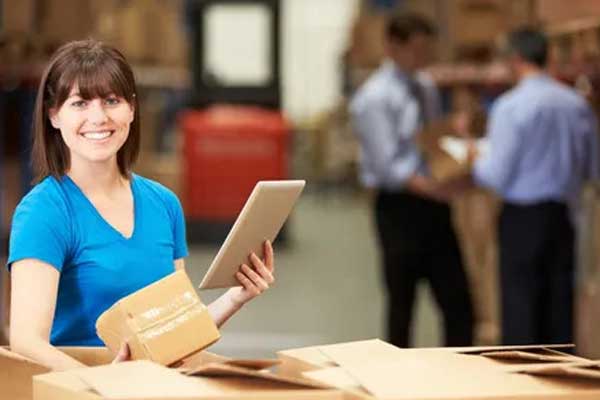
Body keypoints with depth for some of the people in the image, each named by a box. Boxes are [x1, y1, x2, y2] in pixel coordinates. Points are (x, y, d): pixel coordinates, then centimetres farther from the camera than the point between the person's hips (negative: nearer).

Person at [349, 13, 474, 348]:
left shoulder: (426, 87, 10)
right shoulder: (374, 98, -12)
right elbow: (387, 167, -18)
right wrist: (436, 188, -29)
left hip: (434, 205, 6)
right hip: (400, 207, -6)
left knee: (459, 305, 3)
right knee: (402, 304, 4)